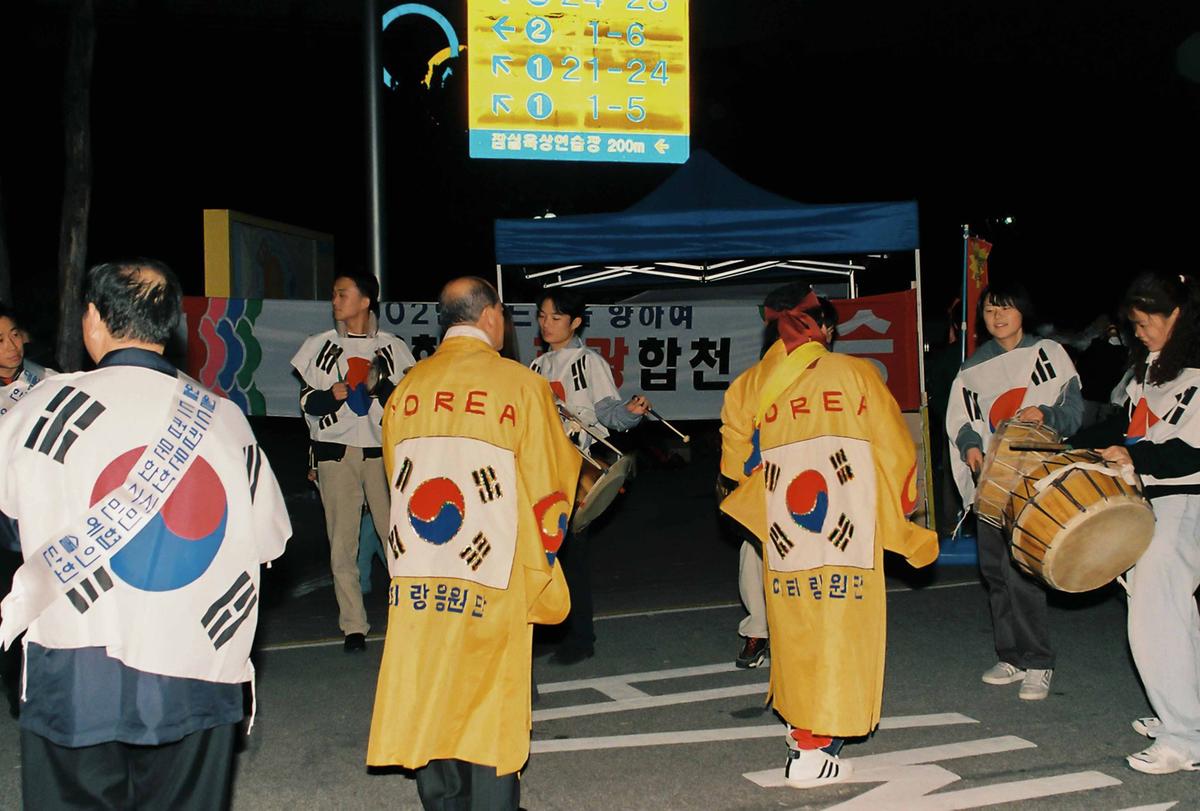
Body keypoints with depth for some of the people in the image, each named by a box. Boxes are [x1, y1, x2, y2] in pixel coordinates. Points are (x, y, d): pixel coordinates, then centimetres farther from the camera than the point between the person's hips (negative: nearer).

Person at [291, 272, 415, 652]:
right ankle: (353, 627, 6)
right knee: (342, 541, -1)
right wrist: (334, 394, -11)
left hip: (383, 450, 0)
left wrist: (379, 385, -11)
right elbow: (307, 402, 8)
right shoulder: (320, 345, 11)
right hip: (335, 452, 1)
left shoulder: (393, 348, 9)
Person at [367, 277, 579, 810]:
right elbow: (547, 491, -3)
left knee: (429, 709, 13)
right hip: (493, 589, -4)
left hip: (415, 584, 4)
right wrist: (539, 569, 13)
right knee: (492, 714, 7)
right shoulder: (520, 386, -7)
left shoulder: (406, 390, 5)